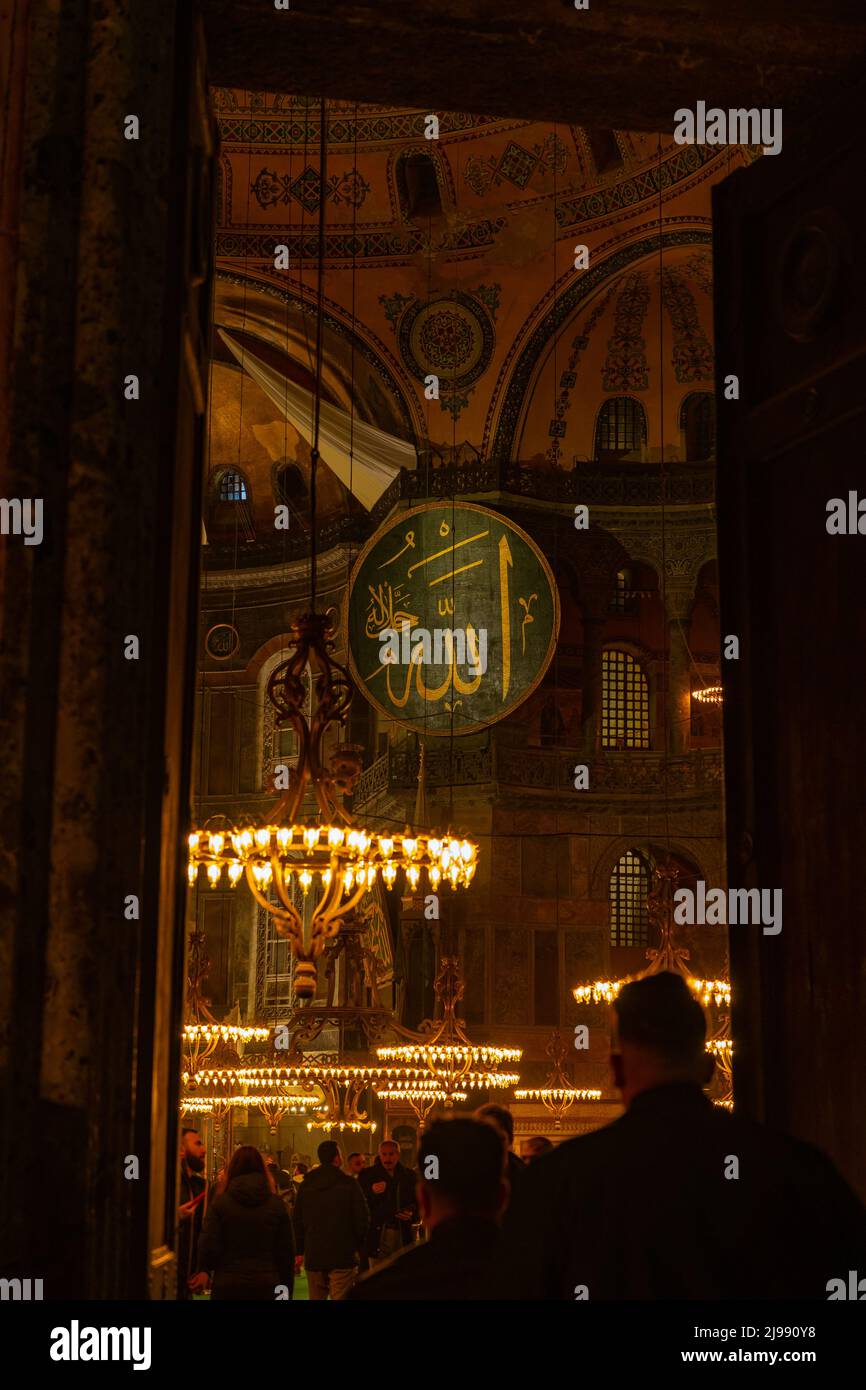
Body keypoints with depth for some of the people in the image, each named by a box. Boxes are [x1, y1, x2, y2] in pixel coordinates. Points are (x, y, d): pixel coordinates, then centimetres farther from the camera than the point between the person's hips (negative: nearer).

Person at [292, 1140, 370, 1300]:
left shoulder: (306, 1184, 6)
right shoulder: (348, 1183, -9)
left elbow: (298, 1221, 9)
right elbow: (362, 1218, -9)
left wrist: (299, 1251, 16)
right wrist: (359, 1246, 6)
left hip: (313, 1256, 5)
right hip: (343, 1256, -4)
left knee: (316, 1297, 13)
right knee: (341, 1297, -4)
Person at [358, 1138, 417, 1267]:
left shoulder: (409, 1175, 11)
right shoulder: (367, 1175, 4)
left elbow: (417, 1202, 19)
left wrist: (411, 1213, -2)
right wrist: (372, 1192, -19)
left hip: (402, 1234, 2)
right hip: (377, 1233, -2)